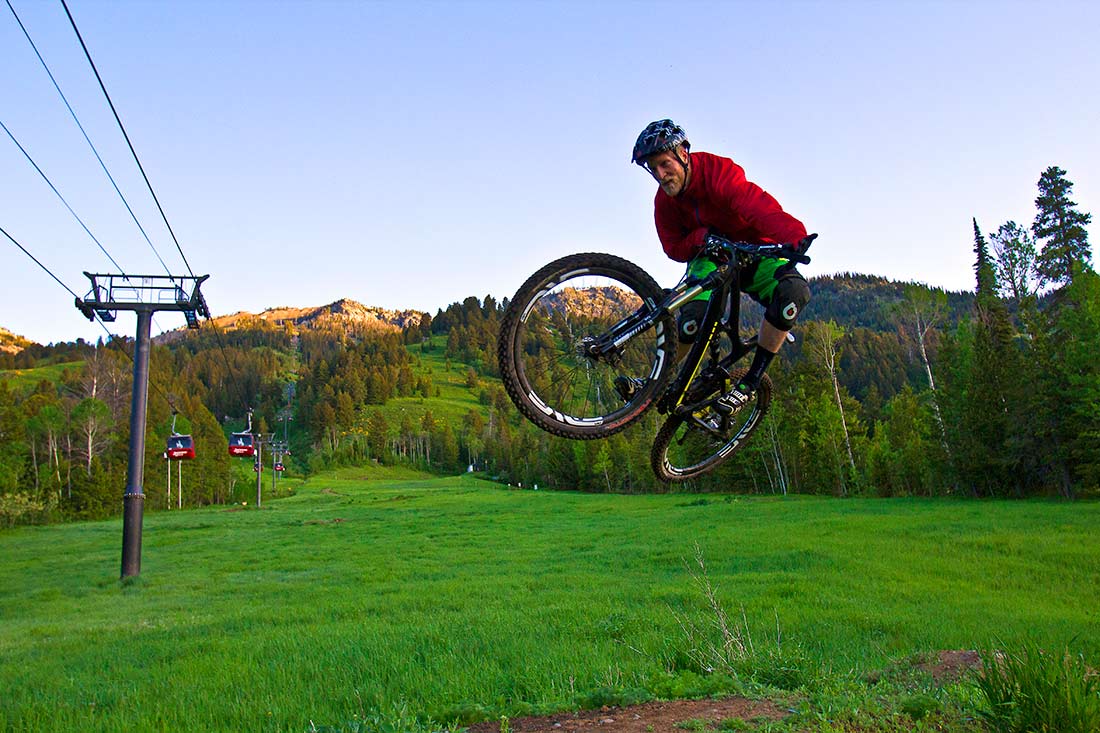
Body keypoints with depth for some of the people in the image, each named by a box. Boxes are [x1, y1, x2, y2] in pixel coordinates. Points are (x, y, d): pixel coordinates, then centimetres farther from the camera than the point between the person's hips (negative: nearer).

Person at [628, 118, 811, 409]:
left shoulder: (719, 172, -28)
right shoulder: (664, 200, -9)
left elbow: (760, 207, -45)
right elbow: (674, 249, -2)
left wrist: (795, 236, -65)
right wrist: (701, 236, -25)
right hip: (710, 257, 2)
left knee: (795, 290, -34)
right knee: (694, 315, -29)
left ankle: (751, 382, -24)